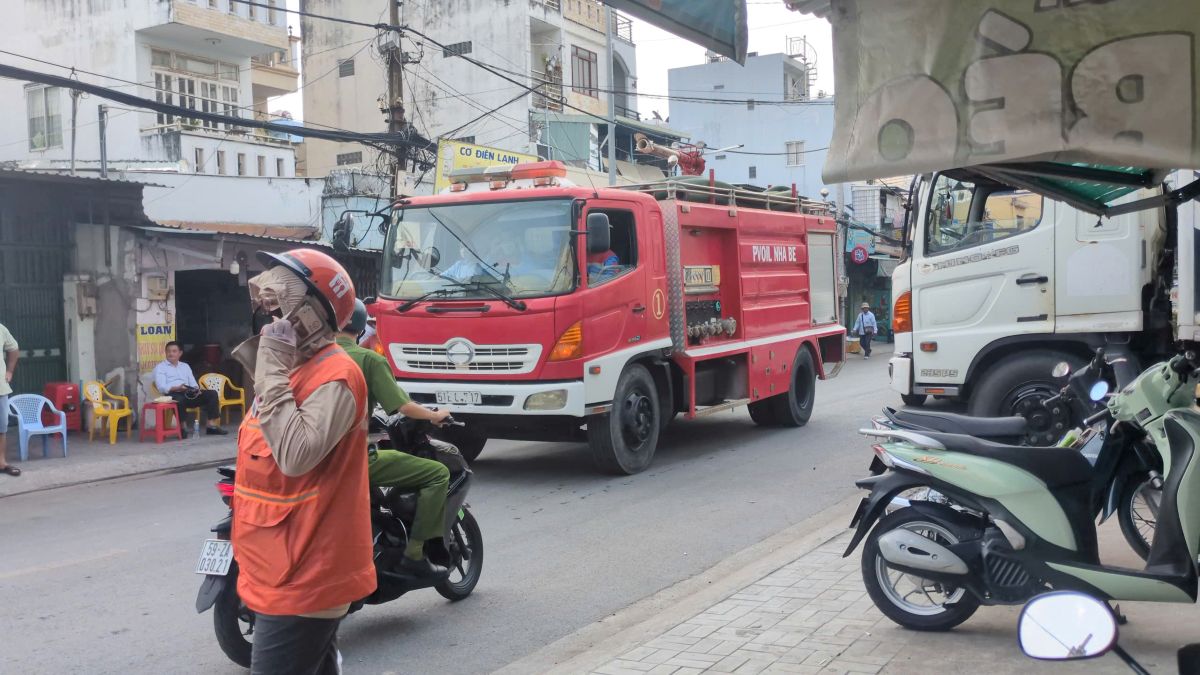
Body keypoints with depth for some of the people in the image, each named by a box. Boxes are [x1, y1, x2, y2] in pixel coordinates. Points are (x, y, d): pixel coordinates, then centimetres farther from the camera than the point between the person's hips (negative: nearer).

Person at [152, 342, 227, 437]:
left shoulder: (185, 366, 28)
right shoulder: (160, 368, 10)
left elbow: (193, 383, 20)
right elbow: (162, 387, -6)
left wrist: (196, 389, -5)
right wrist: (177, 388, -23)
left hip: (189, 394, 6)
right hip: (173, 395, -5)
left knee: (212, 394, -14)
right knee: (179, 399, -41)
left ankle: (212, 425, -21)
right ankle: (182, 428, -27)